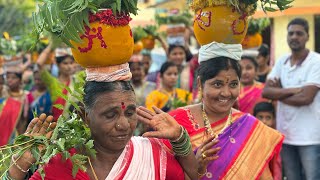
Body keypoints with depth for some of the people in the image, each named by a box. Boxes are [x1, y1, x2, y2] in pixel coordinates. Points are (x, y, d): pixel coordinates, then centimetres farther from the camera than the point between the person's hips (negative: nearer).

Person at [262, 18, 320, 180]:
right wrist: (292, 90, -15)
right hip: (285, 134, 6)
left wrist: (278, 92, -5)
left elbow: (305, 98, -19)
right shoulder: (281, 61, 8)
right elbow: (265, 91, -2)